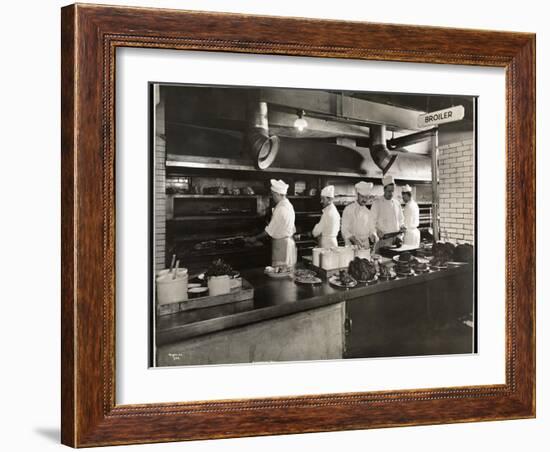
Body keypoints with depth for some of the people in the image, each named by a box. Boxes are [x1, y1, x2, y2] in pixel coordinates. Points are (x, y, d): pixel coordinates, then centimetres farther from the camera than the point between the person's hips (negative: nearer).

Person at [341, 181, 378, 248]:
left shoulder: (367, 212, 14)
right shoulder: (348, 209, 0)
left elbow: (371, 230, 19)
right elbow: (344, 231, -6)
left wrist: (373, 236, -4)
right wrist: (355, 240, -21)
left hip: (366, 246, 4)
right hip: (352, 245, -4)